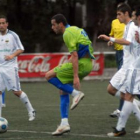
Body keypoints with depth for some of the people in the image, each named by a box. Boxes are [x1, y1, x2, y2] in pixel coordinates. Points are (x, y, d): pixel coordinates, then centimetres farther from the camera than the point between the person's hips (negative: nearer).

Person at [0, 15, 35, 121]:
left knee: (16, 91, -6)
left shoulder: (12, 35, -4)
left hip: (10, 67, -4)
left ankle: (31, 110, 9)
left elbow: (21, 49, -4)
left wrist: (12, 55, -19)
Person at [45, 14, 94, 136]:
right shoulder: (75, 29, 19)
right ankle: (64, 124, 9)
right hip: (87, 64, 10)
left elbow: (75, 56, -19)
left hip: (81, 64, -10)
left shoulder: (68, 33, -11)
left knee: (49, 76, -6)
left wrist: (76, 77, -22)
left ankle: (76, 93, -9)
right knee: (63, 90, 13)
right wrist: (64, 66, 29)